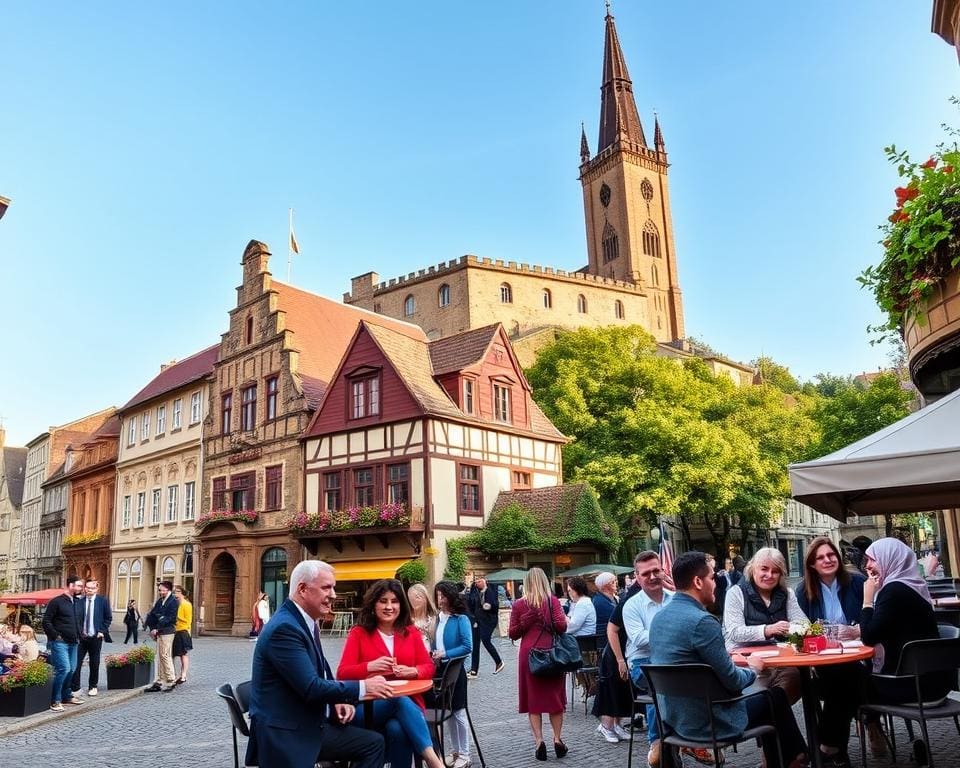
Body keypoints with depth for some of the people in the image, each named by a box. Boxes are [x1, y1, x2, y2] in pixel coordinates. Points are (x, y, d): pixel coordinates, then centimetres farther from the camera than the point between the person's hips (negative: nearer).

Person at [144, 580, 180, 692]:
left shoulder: (173, 602, -11)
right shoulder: (160, 601, 13)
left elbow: (169, 619, -15)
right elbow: (152, 614, 12)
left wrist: (157, 629, -15)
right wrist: (153, 629, 0)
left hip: (167, 632, -8)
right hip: (159, 632, 8)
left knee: (165, 656, -7)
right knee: (159, 657, 11)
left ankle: (171, 681, 2)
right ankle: (159, 682, 17)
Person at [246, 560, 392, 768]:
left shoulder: (307, 623, 9)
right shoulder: (284, 628, -23)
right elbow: (311, 688, -26)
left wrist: (337, 700, -1)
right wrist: (362, 687, -17)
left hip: (312, 725, 9)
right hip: (284, 734, -9)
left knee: (373, 743, 5)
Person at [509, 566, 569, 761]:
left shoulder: (519, 604, -2)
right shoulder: (553, 601, -4)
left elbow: (513, 634, 0)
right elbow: (562, 626, -11)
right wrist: (549, 622, 8)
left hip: (529, 654, 0)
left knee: (533, 698, 7)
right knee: (555, 696, 12)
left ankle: (539, 741, 1)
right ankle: (557, 739, 12)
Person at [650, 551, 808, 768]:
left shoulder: (660, 617, 1)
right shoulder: (702, 621, -25)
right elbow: (732, 681, -19)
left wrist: (727, 658, 13)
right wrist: (754, 669, 0)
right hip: (705, 722, -8)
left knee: (764, 698, 27)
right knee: (776, 696, 16)